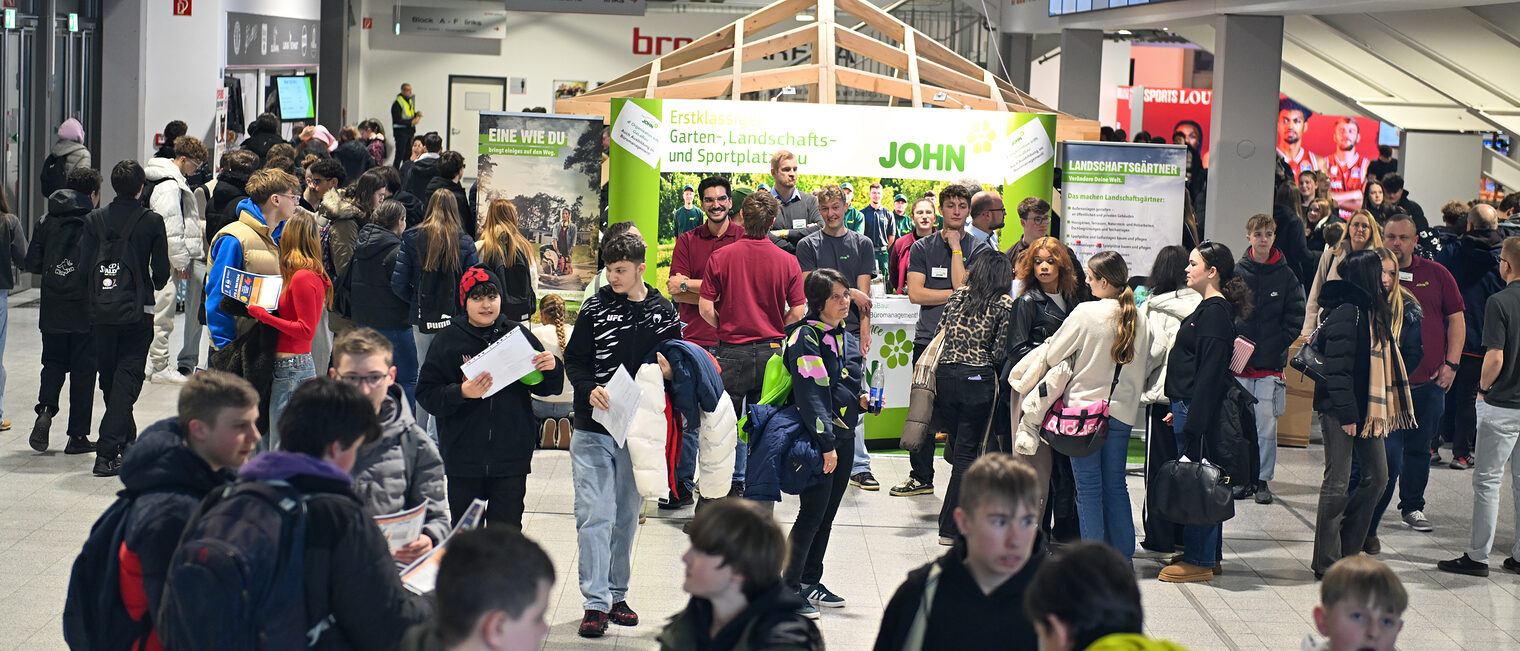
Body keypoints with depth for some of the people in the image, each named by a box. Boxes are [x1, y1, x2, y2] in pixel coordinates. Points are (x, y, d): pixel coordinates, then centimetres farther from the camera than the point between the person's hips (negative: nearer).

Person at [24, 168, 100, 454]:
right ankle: (77, 436, 8)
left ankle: (45, 409, -9)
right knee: (83, 369, 6)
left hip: (52, 310, 3)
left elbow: (31, 263, 2)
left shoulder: (47, 221, 2)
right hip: (85, 311, -3)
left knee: (53, 362, 18)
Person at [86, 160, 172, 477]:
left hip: (101, 311, 3)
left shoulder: (95, 219, 0)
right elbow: (161, 271, -2)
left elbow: (84, 264, 1)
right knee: (127, 379, -2)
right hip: (137, 312, -3)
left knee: (109, 378, 17)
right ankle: (108, 452, -14)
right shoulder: (152, 222, -6)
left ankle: (126, 441, 31)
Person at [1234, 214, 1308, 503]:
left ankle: (1263, 479, 7)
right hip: (1240, 362, 1)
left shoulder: (1286, 276, 3)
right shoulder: (1237, 272, 4)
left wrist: (1280, 345, -6)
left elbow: (1296, 317, 4)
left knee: (1266, 424, -3)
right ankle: (1245, 478, 13)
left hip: (1271, 363, -1)